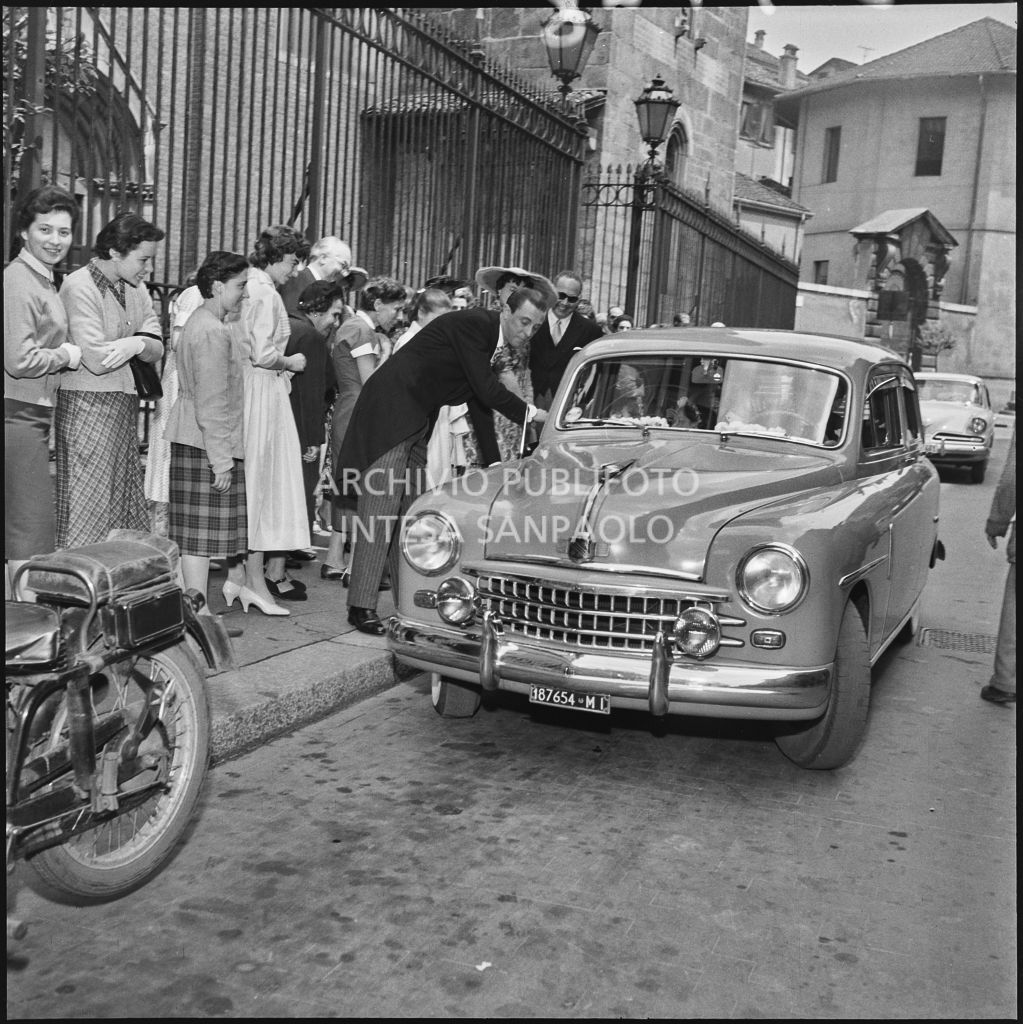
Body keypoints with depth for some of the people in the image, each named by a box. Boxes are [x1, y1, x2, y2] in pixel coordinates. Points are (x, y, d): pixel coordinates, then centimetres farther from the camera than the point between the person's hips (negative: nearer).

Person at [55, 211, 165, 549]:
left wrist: (136, 344, -18)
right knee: (89, 506, -3)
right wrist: (139, 341, -8)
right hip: (87, 406, -8)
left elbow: (156, 350, 4)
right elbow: (96, 360, -20)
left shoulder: (135, 288, 10)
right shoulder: (80, 287, -14)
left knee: (126, 502, 10)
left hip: (124, 404, 8)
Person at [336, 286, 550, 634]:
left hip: (415, 421, 10)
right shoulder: (472, 323, -16)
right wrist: (531, 413, -8)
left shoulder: (488, 334, 12)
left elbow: (483, 399, 16)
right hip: (390, 412, -10)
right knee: (380, 510, -11)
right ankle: (361, 606, -7)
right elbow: (485, 389, -19)